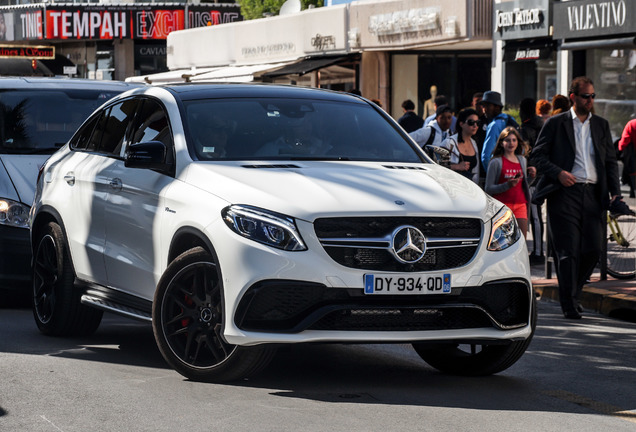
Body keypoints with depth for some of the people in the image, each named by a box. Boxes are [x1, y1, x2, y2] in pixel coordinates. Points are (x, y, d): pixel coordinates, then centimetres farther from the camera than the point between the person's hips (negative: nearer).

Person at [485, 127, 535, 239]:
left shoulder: (522, 160, 16)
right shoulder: (496, 162, -1)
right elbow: (488, 189, -5)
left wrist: (531, 176, 7)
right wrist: (507, 185, -18)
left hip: (520, 204, 5)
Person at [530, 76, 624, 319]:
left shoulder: (601, 125, 16)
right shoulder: (556, 124, 4)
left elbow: (611, 161, 18)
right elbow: (537, 156, 1)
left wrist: (615, 192, 6)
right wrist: (558, 173, -15)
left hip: (592, 194, 4)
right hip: (564, 194, -4)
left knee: (593, 250, 0)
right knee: (568, 252, -5)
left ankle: (572, 293, 22)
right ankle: (569, 305, 2)